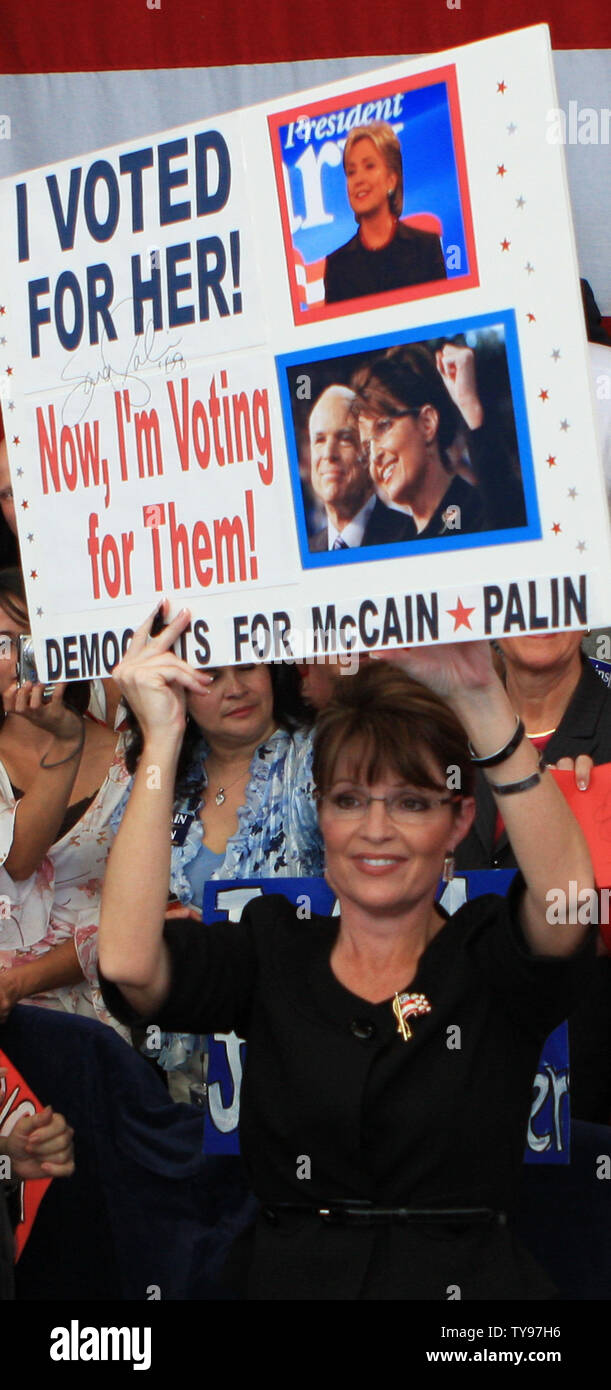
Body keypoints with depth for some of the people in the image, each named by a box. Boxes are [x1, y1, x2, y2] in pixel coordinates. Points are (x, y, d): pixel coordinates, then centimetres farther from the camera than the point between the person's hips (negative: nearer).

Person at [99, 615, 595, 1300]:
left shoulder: (489, 958, 2)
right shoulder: (271, 950, 7)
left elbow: (567, 897, -20)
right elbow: (128, 961, -11)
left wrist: (484, 701, -27)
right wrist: (162, 741, -13)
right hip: (287, 1280, 1)